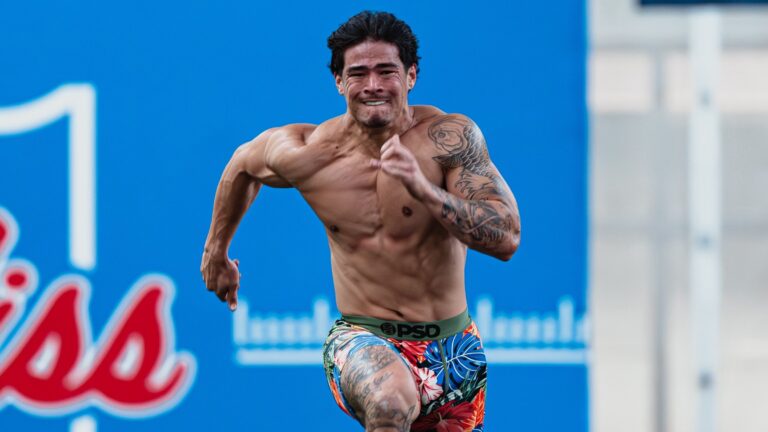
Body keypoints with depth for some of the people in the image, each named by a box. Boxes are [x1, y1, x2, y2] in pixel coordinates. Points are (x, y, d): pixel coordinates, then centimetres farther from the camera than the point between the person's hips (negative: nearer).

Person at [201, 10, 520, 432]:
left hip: (452, 348, 2)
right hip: (362, 339, -2)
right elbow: (243, 164, 14)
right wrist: (216, 251, 27)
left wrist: (424, 189, -34)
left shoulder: (450, 137, -14)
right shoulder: (302, 153, -9)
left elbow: (507, 239, -21)